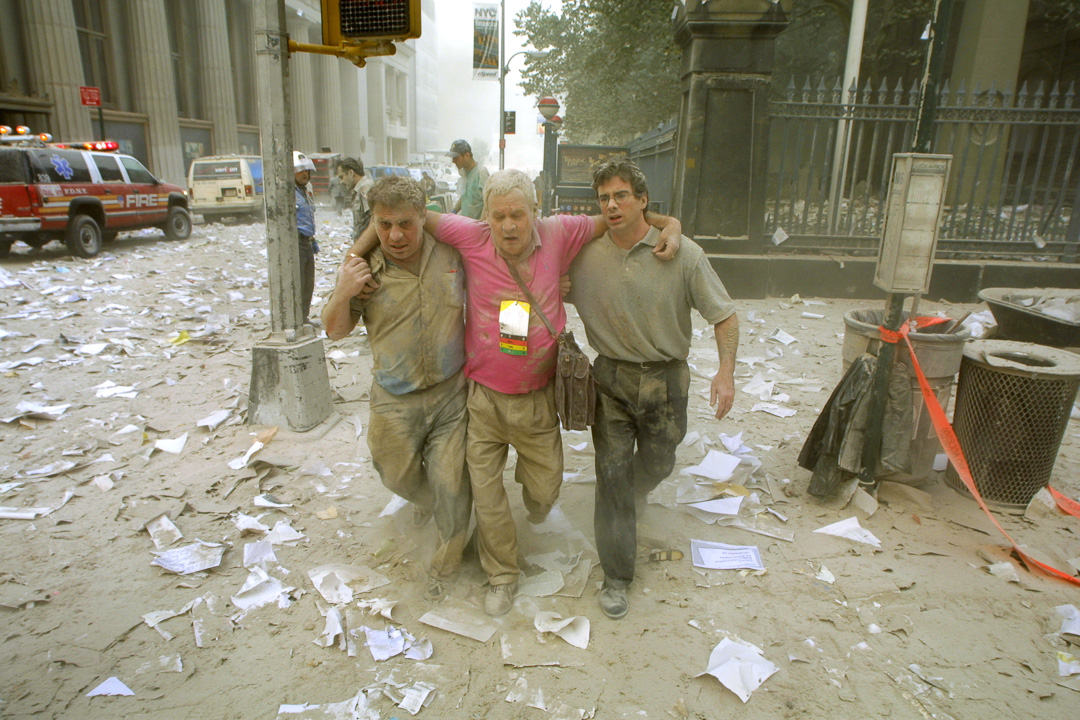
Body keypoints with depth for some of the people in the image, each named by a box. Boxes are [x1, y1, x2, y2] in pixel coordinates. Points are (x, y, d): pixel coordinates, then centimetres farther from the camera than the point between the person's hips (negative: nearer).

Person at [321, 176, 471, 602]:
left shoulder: (451, 253, -6)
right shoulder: (363, 267, -8)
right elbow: (335, 331, 1)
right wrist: (342, 295, -20)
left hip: (452, 392, -1)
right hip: (395, 401, 1)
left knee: (451, 484, 2)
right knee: (398, 476, 19)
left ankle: (445, 564, 28)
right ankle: (425, 498, 57)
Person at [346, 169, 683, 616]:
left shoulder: (557, 235, -8)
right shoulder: (472, 237, -11)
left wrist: (669, 224, -9)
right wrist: (356, 252, -3)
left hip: (537, 399, 1)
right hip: (483, 398, 0)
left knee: (545, 487, 13)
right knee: (485, 492, 9)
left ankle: (535, 491, 54)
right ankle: (502, 575, 34)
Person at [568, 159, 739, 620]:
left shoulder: (684, 254, -11)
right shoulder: (586, 255, -6)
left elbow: (724, 316, -7)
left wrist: (726, 371, -19)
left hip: (666, 378, 0)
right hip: (611, 378, 0)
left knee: (657, 464, 18)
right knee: (612, 471, 1)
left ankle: (630, 495, 55)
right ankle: (616, 576, 15)